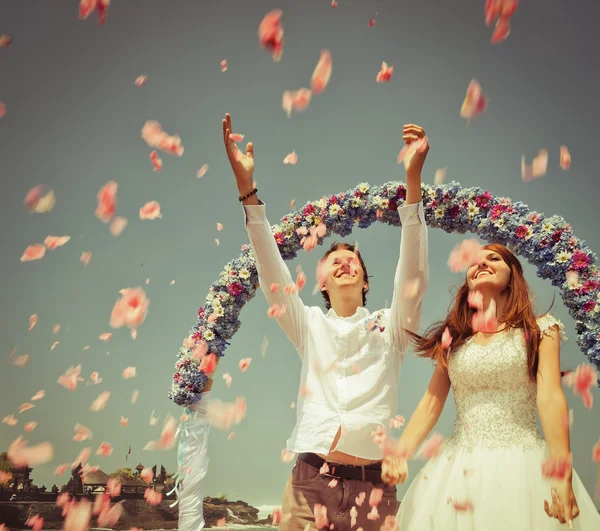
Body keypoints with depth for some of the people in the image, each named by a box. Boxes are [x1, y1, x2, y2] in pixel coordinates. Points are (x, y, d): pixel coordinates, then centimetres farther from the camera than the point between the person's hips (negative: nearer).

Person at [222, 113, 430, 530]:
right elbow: (273, 274, 1)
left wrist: (413, 179, -18)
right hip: (311, 483, 1)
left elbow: (413, 277, -6)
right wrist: (246, 187, -11)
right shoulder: (310, 326, 12)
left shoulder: (390, 328, 9)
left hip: (374, 486, 0)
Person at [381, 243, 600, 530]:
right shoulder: (453, 338, 11)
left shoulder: (539, 329, 2)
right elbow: (431, 402, 5)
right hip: (458, 467, 3)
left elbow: (551, 398, -10)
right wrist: (399, 452, -11)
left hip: (521, 464, -3)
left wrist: (562, 476, -20)